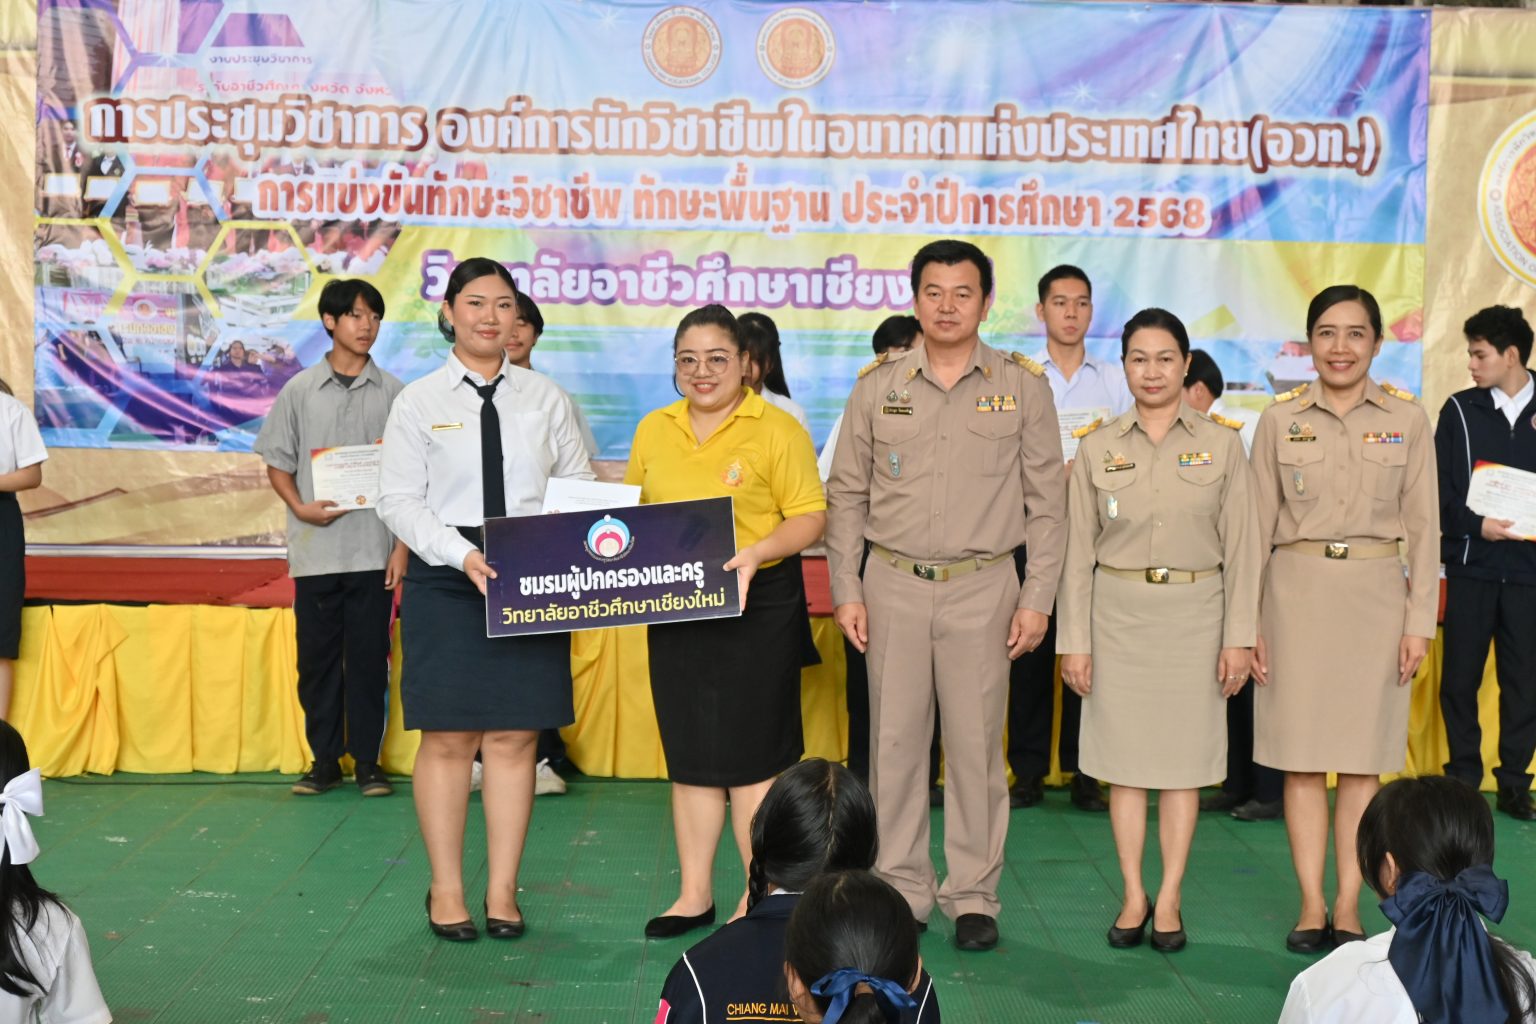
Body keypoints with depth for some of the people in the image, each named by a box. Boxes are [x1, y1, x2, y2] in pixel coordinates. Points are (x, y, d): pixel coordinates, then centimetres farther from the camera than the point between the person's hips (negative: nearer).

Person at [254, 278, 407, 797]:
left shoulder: (392, 393, 5)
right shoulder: (299, 391, 5)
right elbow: (277, 464, 8)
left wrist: (402, 546, -1)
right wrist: (301, 507, -10)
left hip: (373, 552, 0)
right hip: (315, 552, 1)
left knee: (369, 656, 2)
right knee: (317, 657, 5)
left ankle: (368, 760, 11)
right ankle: (325, 759, 15)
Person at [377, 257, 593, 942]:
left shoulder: (544, 398, 9)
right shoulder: (419, 401, 3)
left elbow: (579, 486, 9)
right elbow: (398, 500, -3)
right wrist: (461, 553, -17)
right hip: (445, 582, -2)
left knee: (514, 736, 3)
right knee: (449, 738, 0)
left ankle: (503, 891, 12)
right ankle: (446, 891, 11)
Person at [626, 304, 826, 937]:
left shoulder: (776, 429, -5)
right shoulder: (653, 430, 10)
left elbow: (811, 517, -8)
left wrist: (757, 552, -24)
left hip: (757, 606, -5)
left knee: (751, 755, 0)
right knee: (689, 754, 11)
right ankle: (695, 895, 21)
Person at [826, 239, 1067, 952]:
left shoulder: (1023, 386, 3)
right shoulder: (878, 386, 6)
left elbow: (1046, 502, 5)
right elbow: (847, 494, 10)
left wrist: (1037, 599, -1)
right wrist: (846, 589, 3)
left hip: (982, 586, -1)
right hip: (893, 584, 1)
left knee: (976, 741, 2)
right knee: (895, 738, 3)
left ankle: (973, 895, 13)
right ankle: (901, 890, 15)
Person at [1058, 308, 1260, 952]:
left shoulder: (1221, 445, 2)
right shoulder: (1098, 448, 3)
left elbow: (1240, 549, 2)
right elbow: (1078, 551, 3)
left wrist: (1239, 636, -4)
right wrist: (1073, 641, -1)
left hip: (1193, 614, -1)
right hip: (1118, 614, 1)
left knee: (1184, 756, 3)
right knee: (1124, 755, 4)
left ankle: (1169, 899, 13)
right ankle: (1133, 896, 14)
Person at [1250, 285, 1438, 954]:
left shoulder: (1408, 421, 3)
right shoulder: (1279, 421, 3)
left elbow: (1422, 527, 4)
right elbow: (1259, 525, 4)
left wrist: (1419, 621, -2)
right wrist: (1247, 620, 0)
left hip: (1375, 594, 0)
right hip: (1298, 591, 0)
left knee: (1365, 759, 4)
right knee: (1302, 756, 2)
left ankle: (1348, 905, 11)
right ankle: (1311, 904, 9)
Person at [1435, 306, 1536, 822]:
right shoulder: (1460, 410, 4)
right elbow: (1439, 489, -1)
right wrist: (1476, 525, -16)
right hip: (1471, 564, 0)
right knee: (1460, 676, 3)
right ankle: (1463, 777, 15)